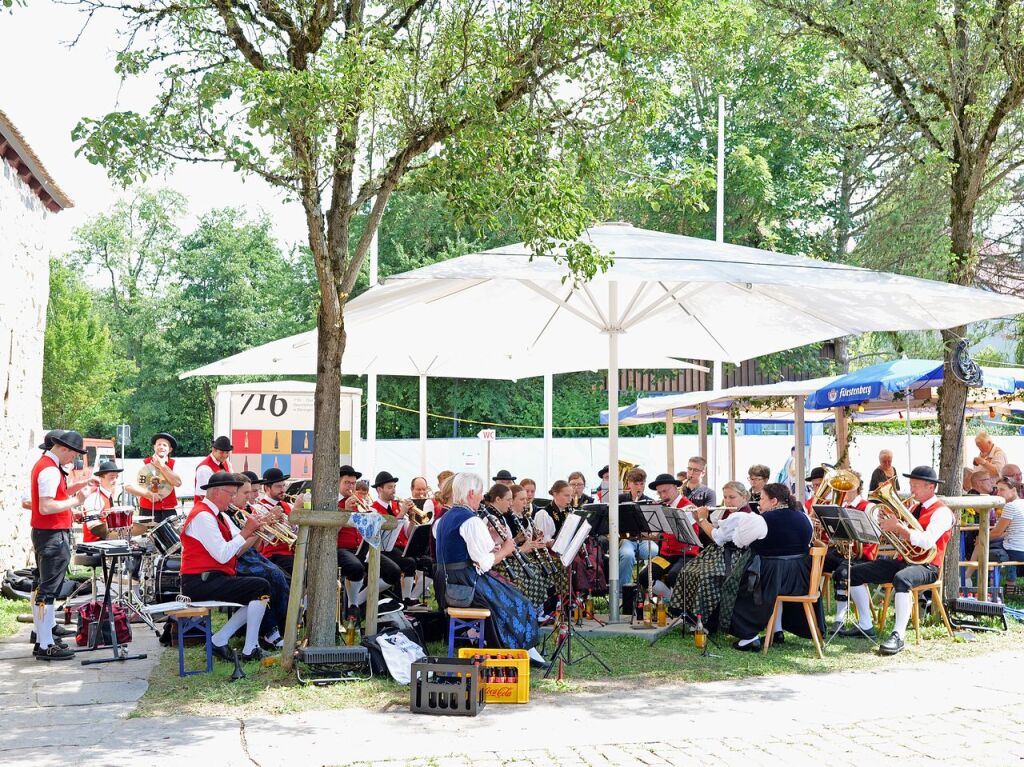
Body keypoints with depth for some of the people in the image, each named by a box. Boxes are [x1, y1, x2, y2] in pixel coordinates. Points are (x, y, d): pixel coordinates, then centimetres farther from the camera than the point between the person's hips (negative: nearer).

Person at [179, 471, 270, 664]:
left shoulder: (220, 515, 16)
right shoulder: (203, 516, -15)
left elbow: (238, 550, 11)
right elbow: (222, 555, -24)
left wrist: (254, 531, -3)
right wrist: (246, 531, -17)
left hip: (214, 578, 10)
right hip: (200, 582, -10)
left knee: (261, 593, 5)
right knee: (261, 587, -17)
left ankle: (220, 640, 6)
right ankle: (250, 651, -10)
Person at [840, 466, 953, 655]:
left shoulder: (941, 512, -9)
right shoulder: (914, 507, 17)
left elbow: (927, 541, -25)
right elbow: (898, 537, 16)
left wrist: (898, 527, -23)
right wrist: (889, 526, -4)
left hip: (926, 567, -9)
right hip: (903, 561, 9)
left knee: (901, 578, -42)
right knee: (855, 572, -1)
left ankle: (898, 636, -42)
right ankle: (865, 626, 2)